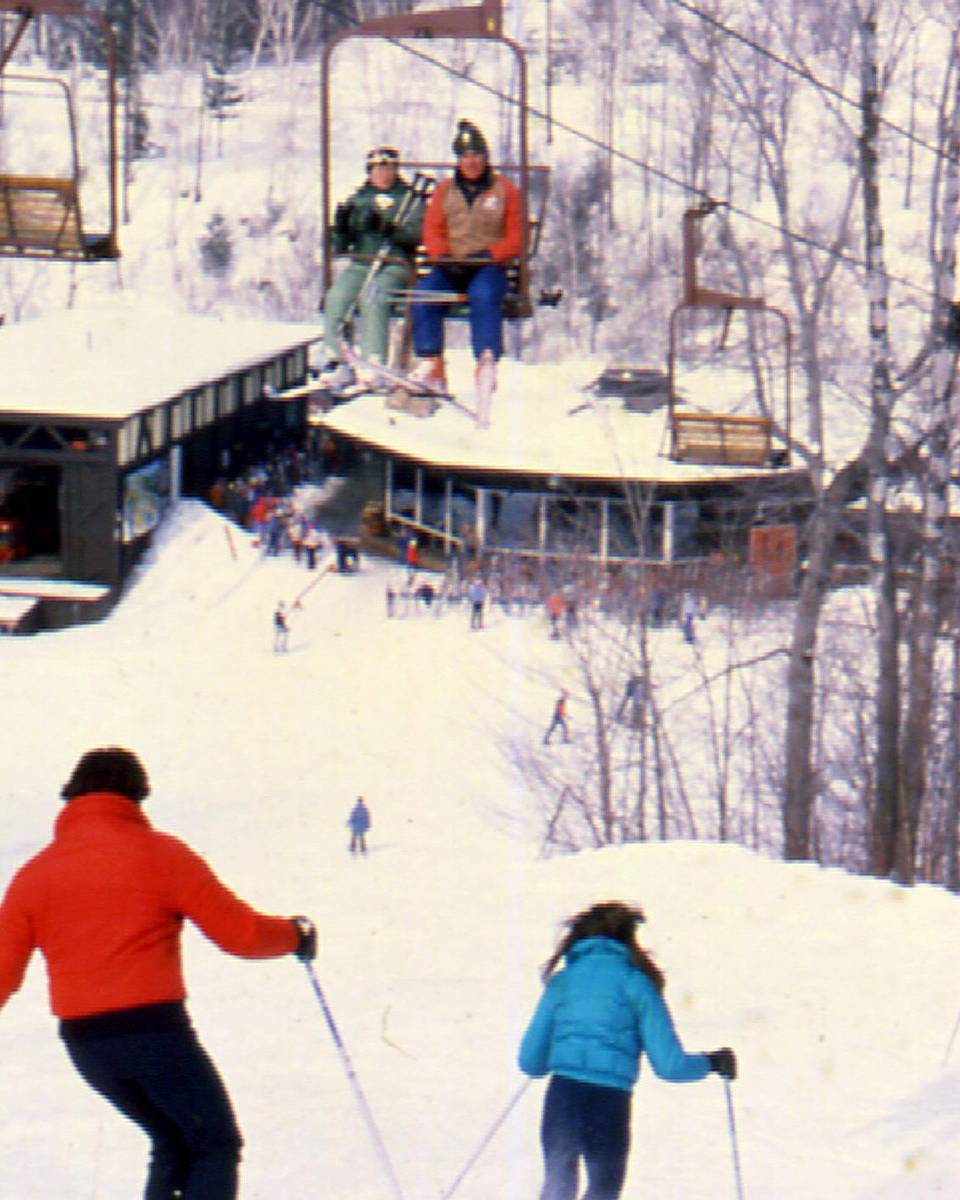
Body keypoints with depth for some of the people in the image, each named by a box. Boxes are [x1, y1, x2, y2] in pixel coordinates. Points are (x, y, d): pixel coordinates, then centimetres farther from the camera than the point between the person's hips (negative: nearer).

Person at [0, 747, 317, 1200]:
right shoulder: (160, 854, -3)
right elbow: (239, 933, -4)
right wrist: (295, 935, 15)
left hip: (83, 1043, 5)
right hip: (154, 1029, -5)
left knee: (174, 1143, 22)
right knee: (216, 1146, 8)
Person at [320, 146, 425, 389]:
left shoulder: (408, 199, 11)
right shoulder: (357, 200, 20)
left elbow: (416, 233, -7)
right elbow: (339, 247, 17)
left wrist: (387, 228, -22)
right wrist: (341, 226, -5)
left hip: (394, 266, -4)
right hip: (359, 265, 4)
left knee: (371, 296, -34)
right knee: (336, 297, -26)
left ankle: (374, 365, -35)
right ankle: (337, 362, -24)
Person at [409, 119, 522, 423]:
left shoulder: (504, 190, 9)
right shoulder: (445, 190, 17)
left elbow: (516, 238, 4)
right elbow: (432, 230, 11)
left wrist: (488, 254, -13)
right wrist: (443, 256, -10)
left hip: (489, 267, -3)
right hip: (450, 266, 3)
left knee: (484, 296, -37)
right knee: (424, 293, -27)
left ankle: (487, 362, -43)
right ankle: (430, 362, -28)